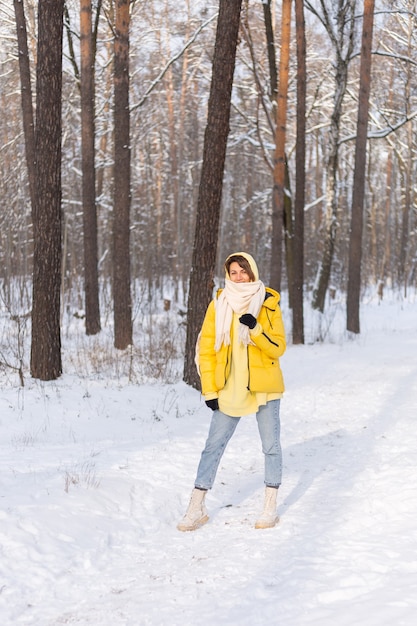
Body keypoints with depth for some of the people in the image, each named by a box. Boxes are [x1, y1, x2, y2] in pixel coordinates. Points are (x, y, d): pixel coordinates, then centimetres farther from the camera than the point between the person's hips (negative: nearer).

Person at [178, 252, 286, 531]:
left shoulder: (268, 303, -3)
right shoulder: (219, 304, 1)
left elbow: (278, 348, -7)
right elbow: (206, 348, 2)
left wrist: (255, 329, -23)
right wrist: (209, 389, -2)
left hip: (264, 387, -1)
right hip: (229, 389, 1)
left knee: (271, 445, 6)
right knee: (213, 445, 1)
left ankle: (271, 506, 19)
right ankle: (197, 508, 7)